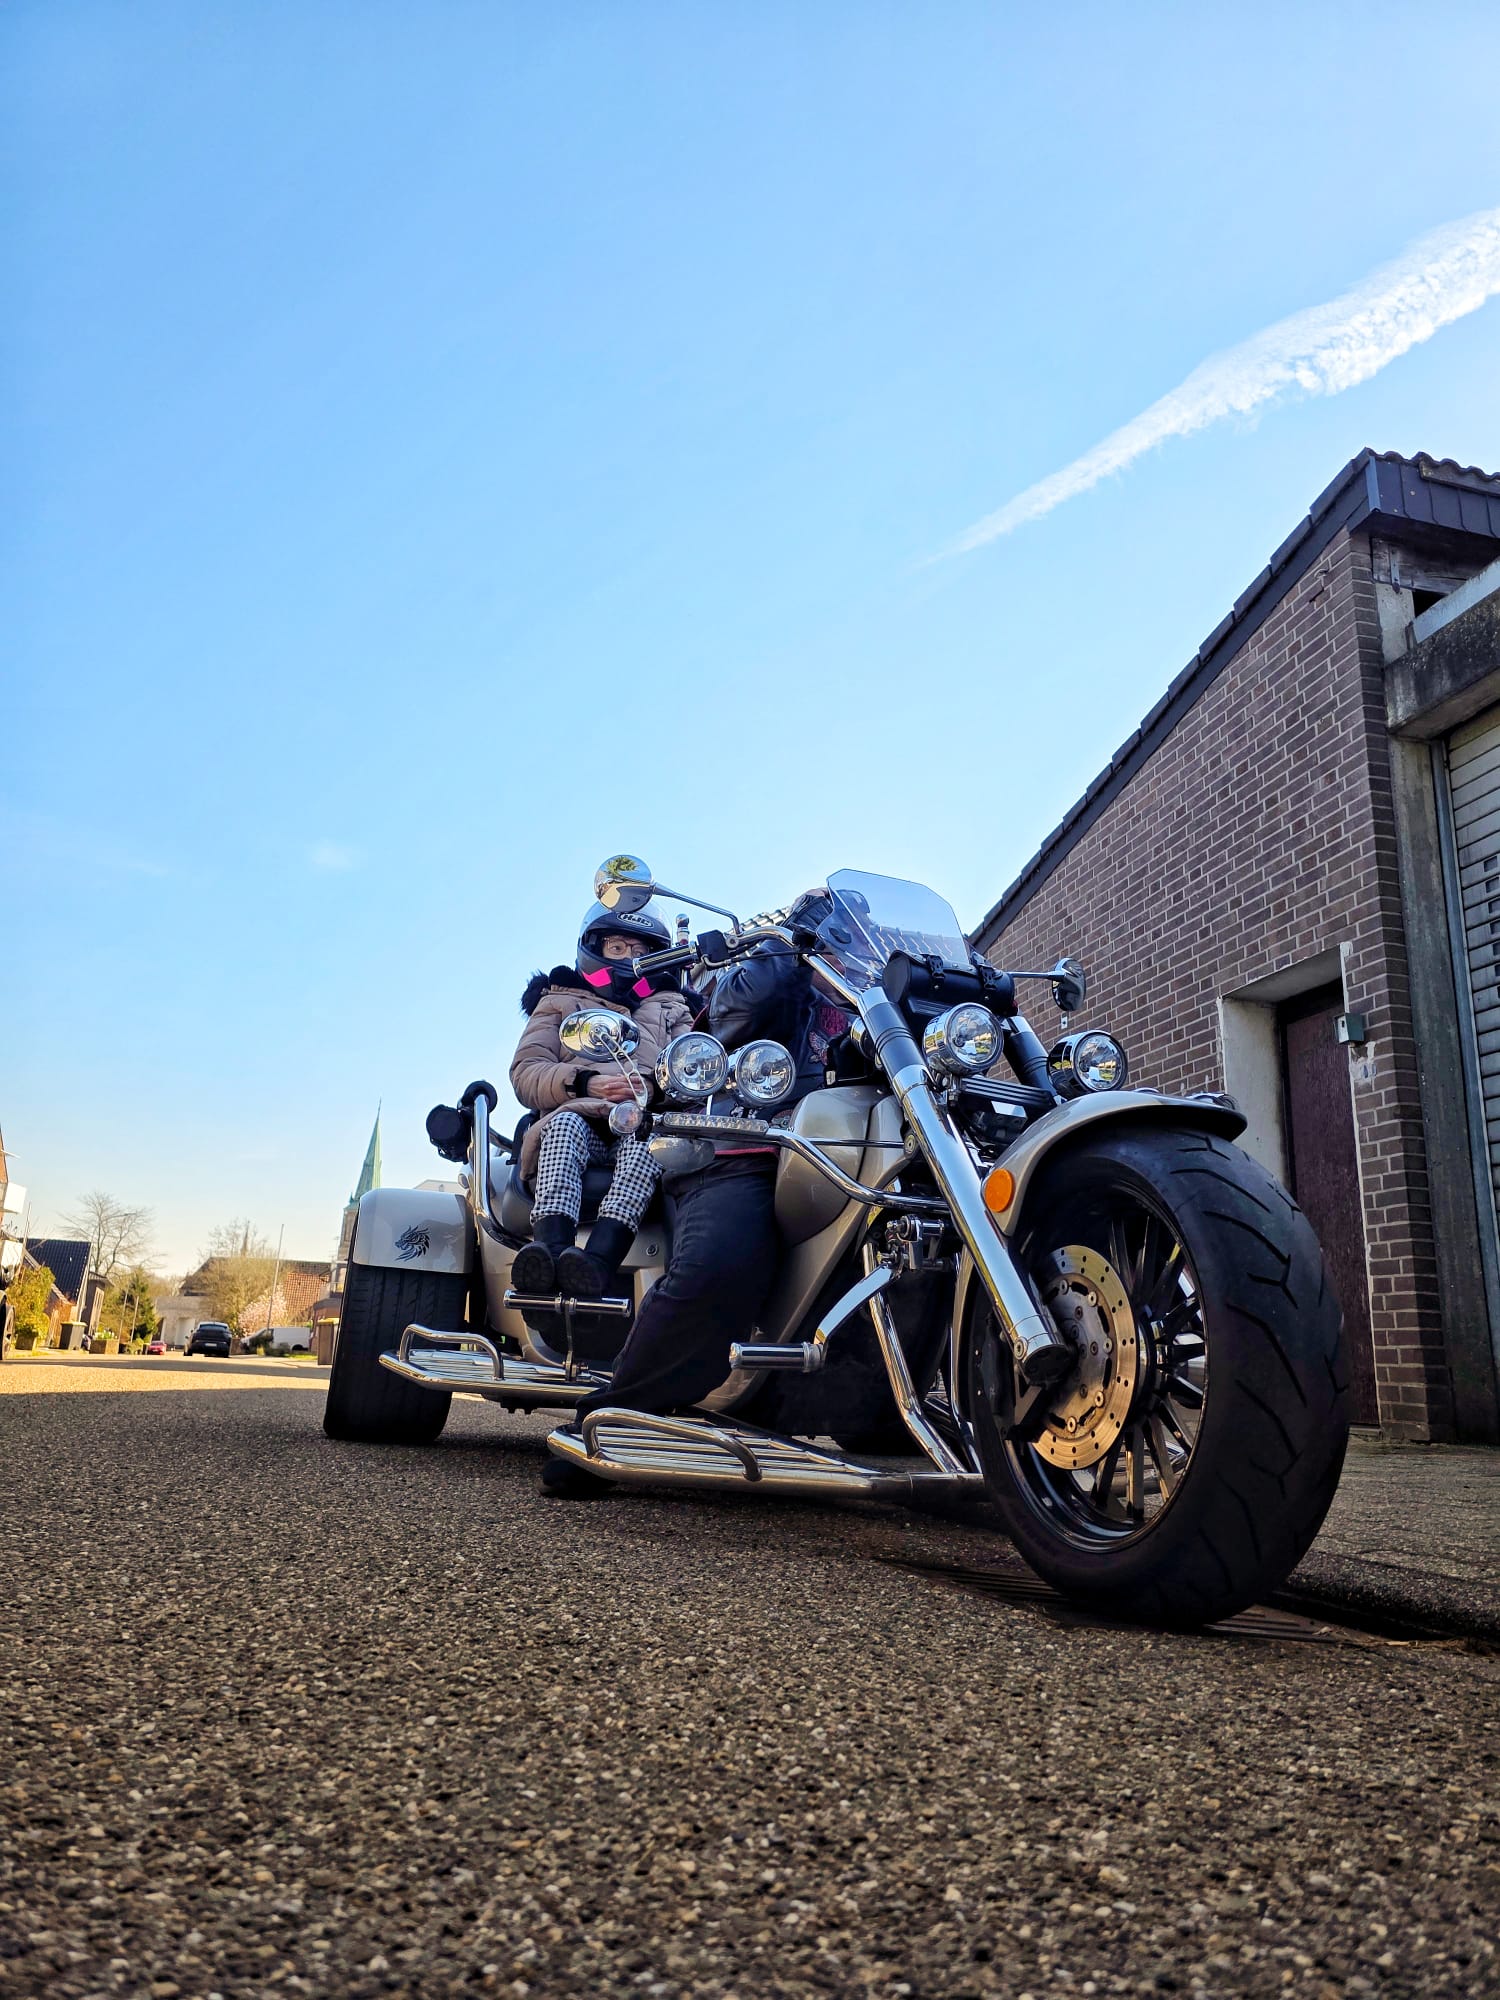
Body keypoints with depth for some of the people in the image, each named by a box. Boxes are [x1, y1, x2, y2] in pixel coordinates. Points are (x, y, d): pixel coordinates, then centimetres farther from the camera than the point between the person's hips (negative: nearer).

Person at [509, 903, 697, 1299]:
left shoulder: (671, 1006, 33)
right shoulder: (559, 999, 28)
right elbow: (525, 1074, 11)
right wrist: (584, 1083, -9)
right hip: (582, 1121, 0)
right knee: (566, 1122, -37)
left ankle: (599, 1258, -60)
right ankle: (549, 1249, -58)